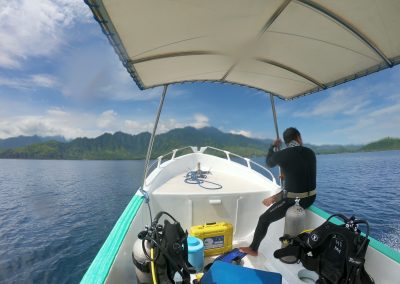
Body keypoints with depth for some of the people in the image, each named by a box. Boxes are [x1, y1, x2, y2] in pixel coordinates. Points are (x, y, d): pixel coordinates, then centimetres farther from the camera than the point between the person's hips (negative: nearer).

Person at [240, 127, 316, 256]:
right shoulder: (310, 153, 2)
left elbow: (269, 163, 8)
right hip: (310, 198, 6)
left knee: (264, 219, 9)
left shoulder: (282, 154, -13)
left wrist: (273, 147, 21)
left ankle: (253, 249, 21)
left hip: (293, 200, -6)